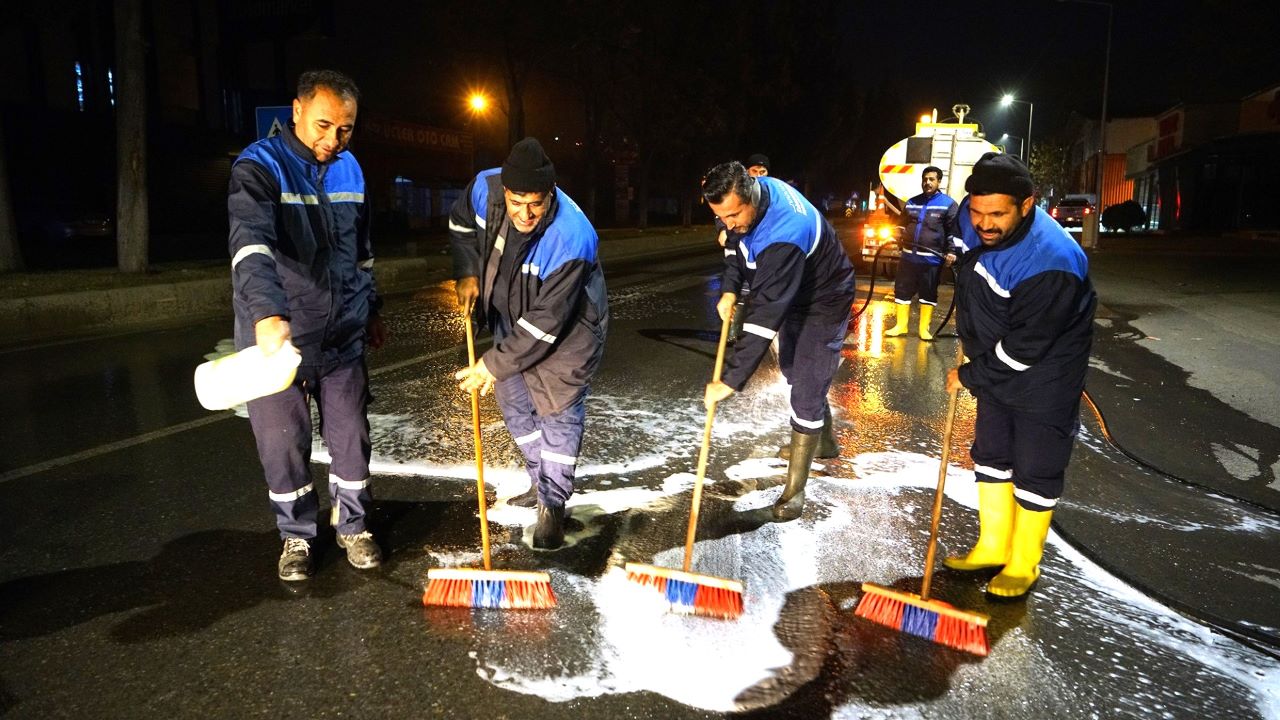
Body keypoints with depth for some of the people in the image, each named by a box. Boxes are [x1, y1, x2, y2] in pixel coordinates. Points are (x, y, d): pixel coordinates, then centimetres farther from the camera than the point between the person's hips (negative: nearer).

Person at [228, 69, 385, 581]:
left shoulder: (349, 169, 5)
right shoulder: (260, 167, -14)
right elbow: (251, 245, -32)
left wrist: (371, 309, 20)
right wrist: (267, 314, -47)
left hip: (343, 335, 5)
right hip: (276, 335, -4)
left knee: (351, 435, 11)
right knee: (283, 443, 6)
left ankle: (353, 525, 30)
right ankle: (297, 535, 27)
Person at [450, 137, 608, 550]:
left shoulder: (572, 240, -38)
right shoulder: (485, 187, -22)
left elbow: (545, 323, -33)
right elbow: (461, 224, 3)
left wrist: (494, 364, -30)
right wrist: (467, 273, -10)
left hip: (567, 329, -6)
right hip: (512, 317, 7)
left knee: (559, 412, -3)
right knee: (514, 405, 15)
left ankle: (552, 506, 12)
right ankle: (542, 483, 34)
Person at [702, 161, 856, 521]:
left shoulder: (784, 235, -43)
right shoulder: (753, 189, -17)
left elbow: (765, 316, -45)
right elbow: (739, 241, 5)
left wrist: (731, 380, -44)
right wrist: (730, 290, -6)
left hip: (824, 301, -9)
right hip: (792, 294, 9)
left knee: (806, 391, -9)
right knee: (793, 370, 23)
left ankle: (795, 488, 5)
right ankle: (826, 439, 47)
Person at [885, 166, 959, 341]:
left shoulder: (948, 204, -1)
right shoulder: (912, 203, 13)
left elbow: (954, 230, -4)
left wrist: (951, 252, -14)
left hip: (932, 259, -4)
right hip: (909, 256, 4)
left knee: (928, 294, 5)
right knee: (902, 290, 6)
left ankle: (924, 328, 14)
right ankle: (901, 325, 17)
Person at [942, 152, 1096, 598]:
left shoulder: (1053, 264, -35)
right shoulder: (973, 219, -13)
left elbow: (1024, 348, -27)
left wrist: (970, 376, -15)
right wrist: (968, 323, 13)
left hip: (1044, 373, -8)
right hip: (997, 362, 8)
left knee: (1036, 471, 3)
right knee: (991, 455, 15)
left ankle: (1023, 565, 20)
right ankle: (992, 548, 30)